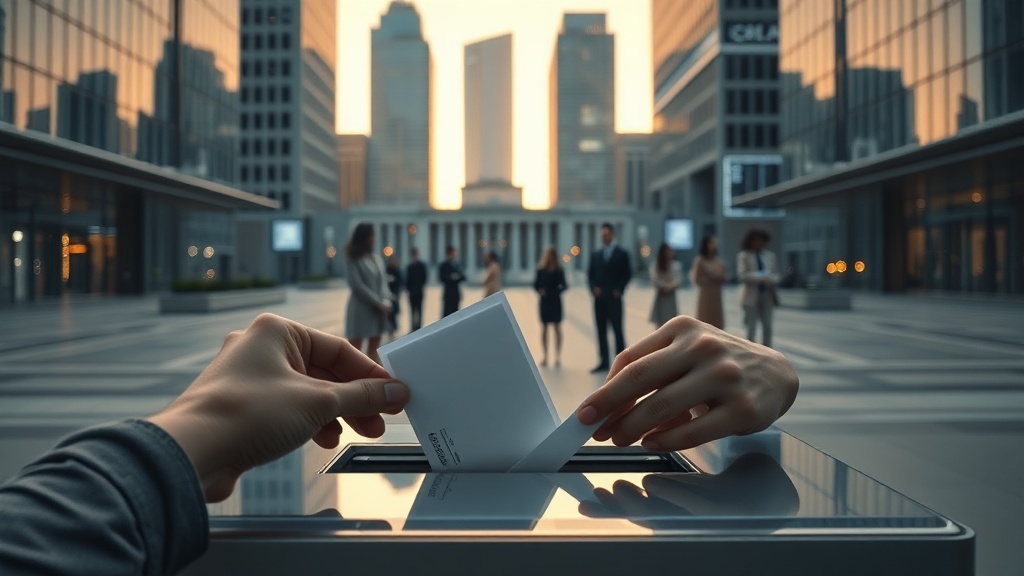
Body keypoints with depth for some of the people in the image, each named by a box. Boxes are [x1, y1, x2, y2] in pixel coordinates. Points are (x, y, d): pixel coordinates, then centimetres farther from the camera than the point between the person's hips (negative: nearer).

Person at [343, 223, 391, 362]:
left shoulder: (376, 258, 13)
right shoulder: (353, 259, -5)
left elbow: (383, 281, 10)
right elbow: (356, 284, -13)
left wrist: (386, 301, -8)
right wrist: (377, 302, -14)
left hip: (378, 309, 6)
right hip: (361, 308, -6)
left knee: (374, 349, 10)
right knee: (355, 350, -4)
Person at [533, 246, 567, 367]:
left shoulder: (559, 270, -3)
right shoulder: (541, 269, 0)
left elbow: (564, 285, -6)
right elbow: (536, 284, 1)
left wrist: (558, 291, -25)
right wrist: (540, 290, -18)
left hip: (555, 301, -2)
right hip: (544, 301, 2)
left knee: (557, 328, 3)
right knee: (544, 328, 6)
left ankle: (558, 357, 6)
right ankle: (545, 356, 13)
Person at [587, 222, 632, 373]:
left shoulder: (622, 254, 2)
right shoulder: (596, 255, 13)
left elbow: (627, 274, -1)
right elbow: (590, 274, 12)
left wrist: (619, 290, -11)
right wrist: (593, 287, -5)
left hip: (614, 298, -4)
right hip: (599, 298, 4)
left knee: (617, 330, -3)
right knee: (601, 331, 5)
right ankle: (604, 362, 10)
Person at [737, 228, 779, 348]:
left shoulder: (770, 256, 11)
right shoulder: (744, 256, -1)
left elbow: (776, 275, 9)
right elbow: (742, 275, -12)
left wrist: (769, 279, -14)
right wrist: (761, 277, -20)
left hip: (766, 295, 4)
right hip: (751, 296, -4)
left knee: (767, 327, 3)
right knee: (751, 327, -4)